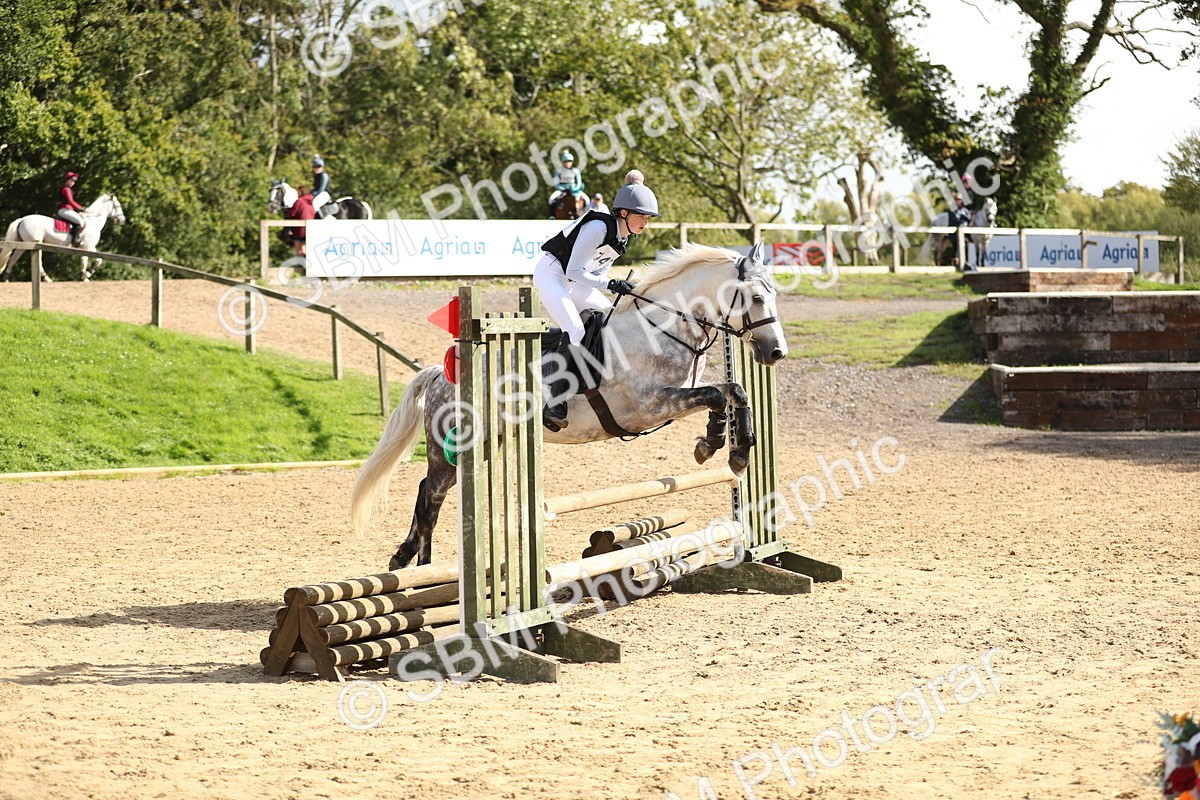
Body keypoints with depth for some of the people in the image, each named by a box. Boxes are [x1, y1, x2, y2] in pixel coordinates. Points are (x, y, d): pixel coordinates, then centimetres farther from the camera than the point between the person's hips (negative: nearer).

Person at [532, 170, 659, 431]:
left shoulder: (624, 236, 2)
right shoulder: (598, 227, -25)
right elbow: (574, 271, -24)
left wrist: (620, 287, -4)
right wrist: (610, 284, -26)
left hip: (576, 280, 10)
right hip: (552, 274, -10)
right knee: (575, 330, -26)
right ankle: (554, 402, -29)